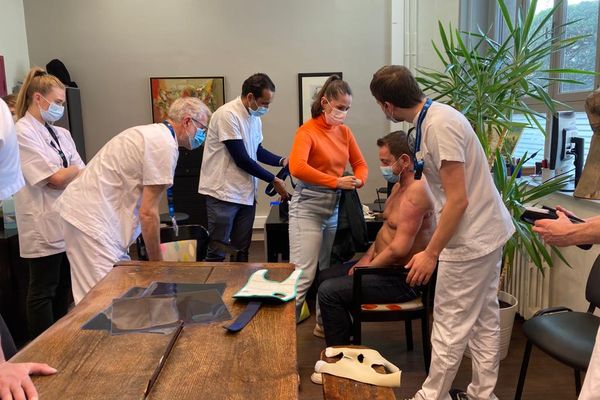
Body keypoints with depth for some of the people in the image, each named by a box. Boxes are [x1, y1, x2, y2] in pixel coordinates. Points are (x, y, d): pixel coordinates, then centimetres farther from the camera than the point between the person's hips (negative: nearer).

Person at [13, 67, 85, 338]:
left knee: (64, 287, 15)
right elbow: (55, 179, -16)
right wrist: (83, 170, -2)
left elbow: (80, 175, 8)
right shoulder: (22, 133, -10)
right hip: (44, 227, -7)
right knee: (43, 291, 5)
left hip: (69, 222, 7)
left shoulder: (61, 134, 12)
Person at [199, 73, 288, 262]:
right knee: (217, 253, 1)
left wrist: (282, 160, 5)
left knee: (242, 251, 13)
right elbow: (242, 160, -18)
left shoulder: (254, 117, 9)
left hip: (246, 193, 8)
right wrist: (273, 180, -10)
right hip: (223, 193, -8)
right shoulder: (228, 115, -17)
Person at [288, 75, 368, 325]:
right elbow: (297, 167, -27)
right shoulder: (308, 131, -10)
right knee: (304, 276, -8)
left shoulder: (344, 131, 9)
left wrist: (358, 180, -4)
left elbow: (360, 164, 19)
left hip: (335, 206, 7)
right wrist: (336, 182, -26)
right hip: (308, 207, -6)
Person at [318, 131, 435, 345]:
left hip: (402, 279, -11)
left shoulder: (416, 191, -25)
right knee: (326, 276, 15)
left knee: (328, 291, -18)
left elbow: (399, 249, -28)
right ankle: (346, 335, 26)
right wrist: (367, 257, 3)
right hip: (387, 265, 11)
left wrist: (367, 268, -15)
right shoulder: (399, 185, 9)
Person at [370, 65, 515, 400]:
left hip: (471, 239, -10)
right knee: (484, 319, 18)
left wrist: (431, 253, -19)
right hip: (488, 232, 10)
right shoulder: (434, 116, 6)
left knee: (451, 326, 5)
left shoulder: (439, 125, -23)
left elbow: (458, 200, -24)